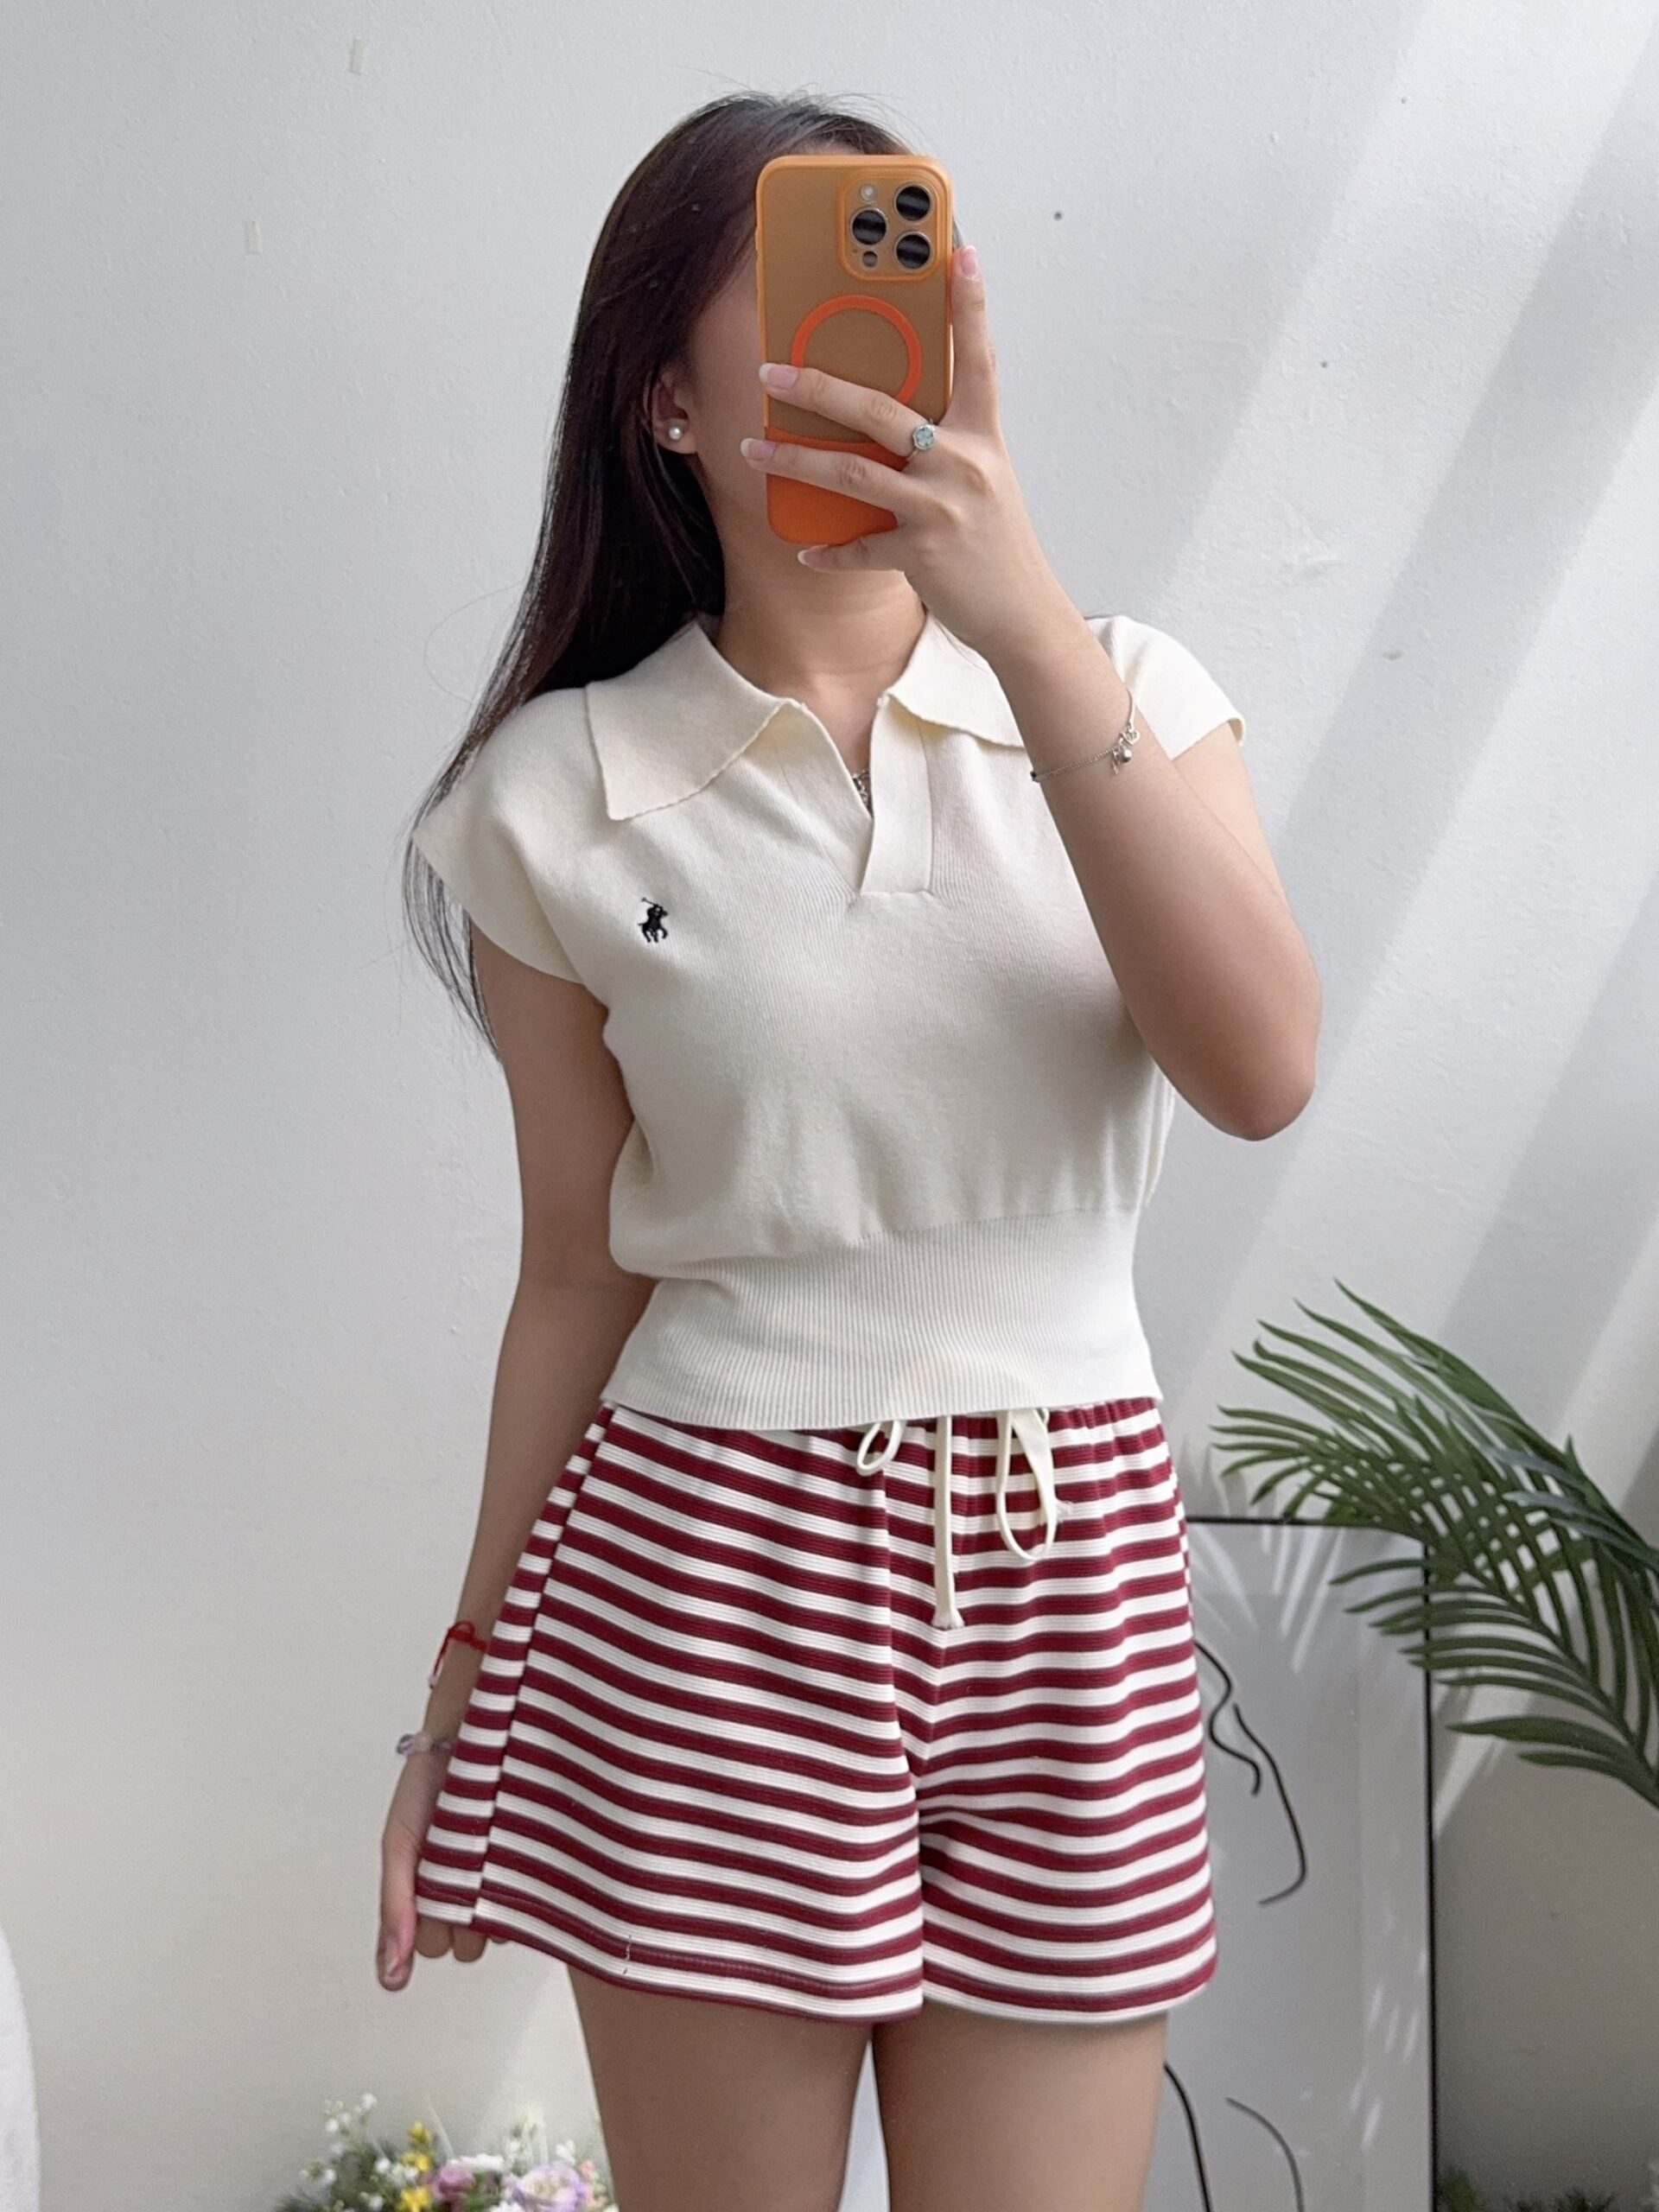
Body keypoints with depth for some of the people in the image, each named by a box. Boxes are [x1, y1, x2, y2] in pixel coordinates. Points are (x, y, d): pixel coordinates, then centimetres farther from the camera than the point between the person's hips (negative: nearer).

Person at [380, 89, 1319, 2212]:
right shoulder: (556, 803, 0)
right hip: (705, 1574, -1)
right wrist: (462, 1678, 9)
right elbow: (582, 1270, 5)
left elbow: (1261, 1072, -13)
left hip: (1073, 1574, 2)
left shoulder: (1121, 689, 3)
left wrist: (1030, 630, -22)